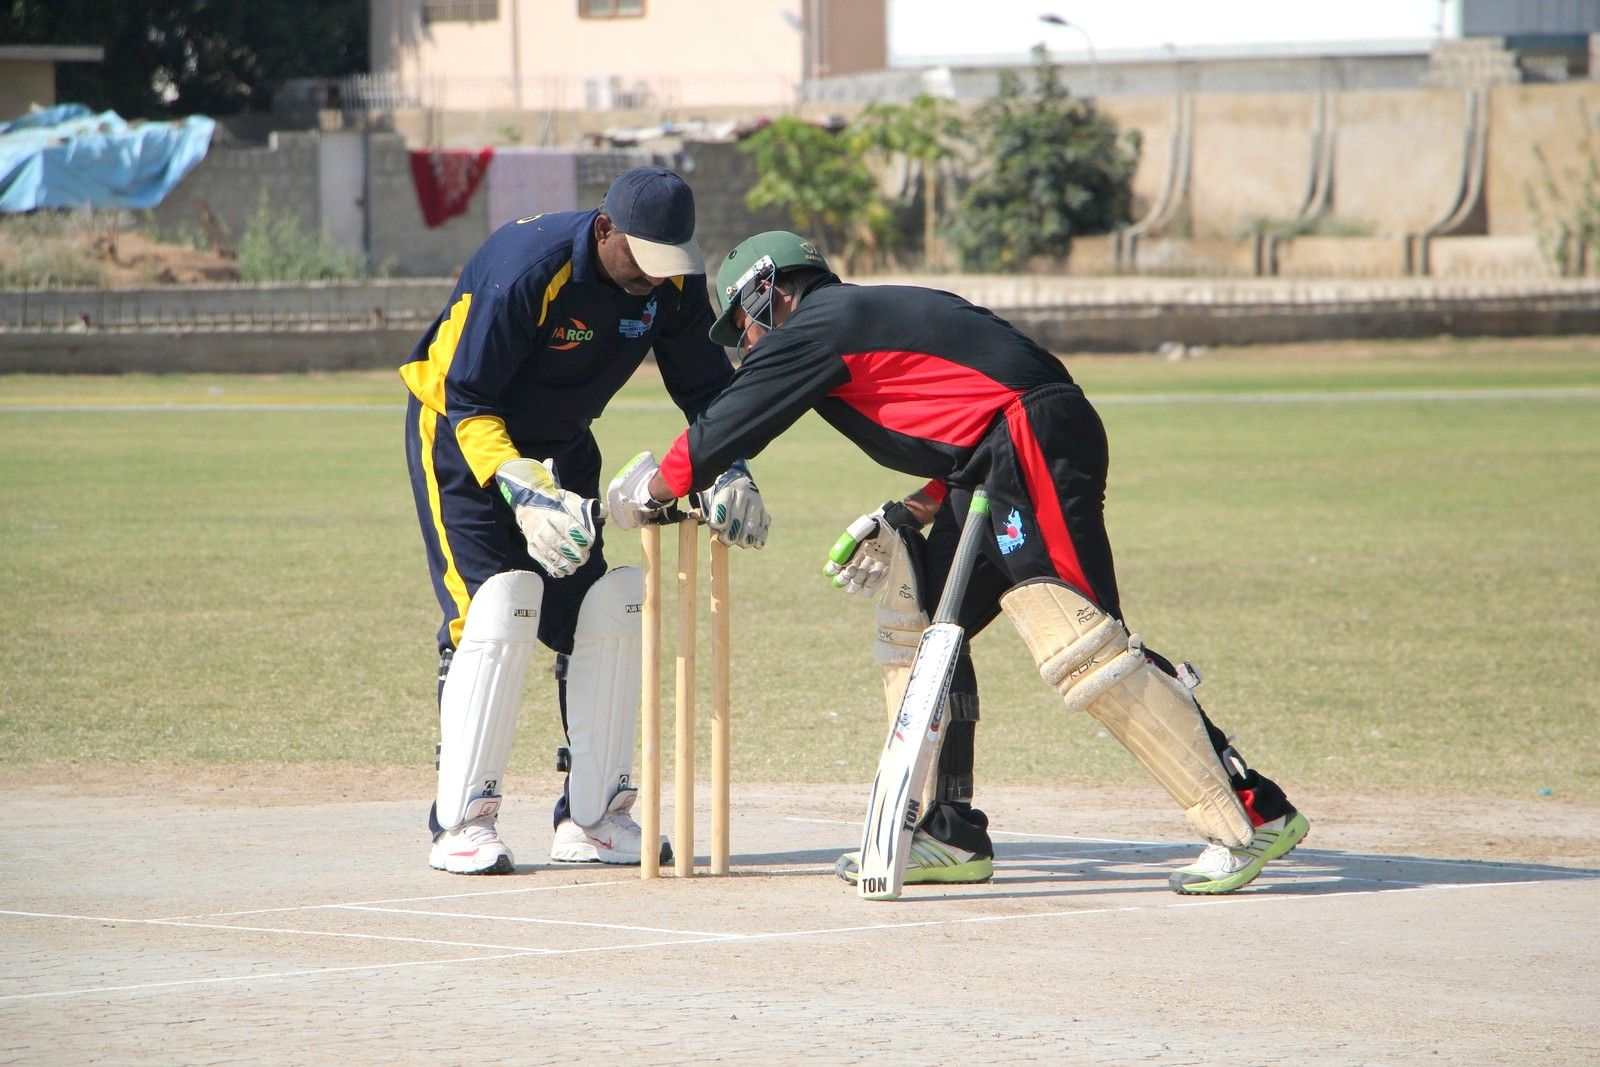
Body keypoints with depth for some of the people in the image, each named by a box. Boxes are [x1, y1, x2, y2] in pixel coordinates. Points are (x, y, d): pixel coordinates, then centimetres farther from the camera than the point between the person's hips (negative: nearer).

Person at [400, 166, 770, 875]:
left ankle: (591, 817, 8)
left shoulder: (672, 283, -13)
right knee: (497, 607, -19)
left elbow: (706, 386, -2)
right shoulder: (529, 269, -32)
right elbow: (466, 402, -30)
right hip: (462, 435, -6)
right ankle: (461, 822, -14)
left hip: (561, 445, 7)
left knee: (606, 609, -1)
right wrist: (520, 490, -41)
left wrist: (728, 470, -20)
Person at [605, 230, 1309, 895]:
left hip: (1035, 443, -10)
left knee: (1075, 643, -18)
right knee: (915, 615, 15)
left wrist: (647, 493, 22)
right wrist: (907, 520, 21)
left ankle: (1252, 816, -21)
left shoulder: (811, 330, 2)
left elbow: (717, 438, 5)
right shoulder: (871, 317, 29)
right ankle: (950, 835, 15)